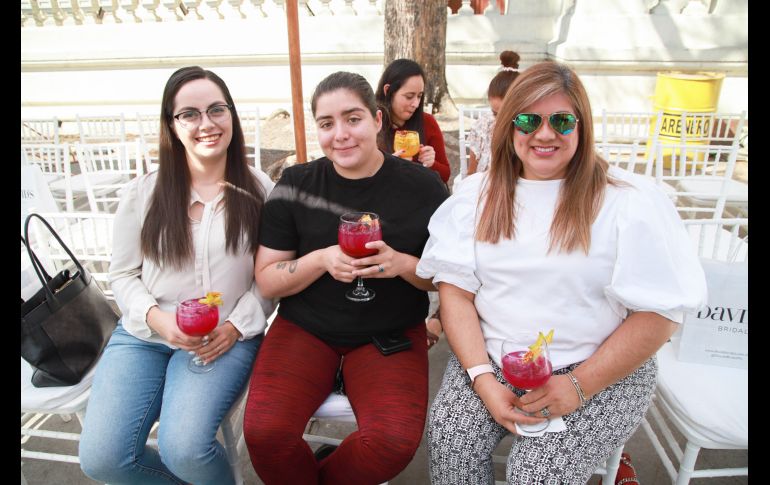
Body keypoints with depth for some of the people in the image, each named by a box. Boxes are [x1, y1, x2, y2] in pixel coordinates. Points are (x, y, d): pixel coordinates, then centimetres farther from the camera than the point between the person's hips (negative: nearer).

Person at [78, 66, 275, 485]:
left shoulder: (258, 189, 0)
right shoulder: (143, 192, 3)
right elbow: (122, 274, 6)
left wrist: (236, 326, -12)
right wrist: (156, 318, -12)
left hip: (227, 337, -2)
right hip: (143, 335, 3)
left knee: (183, 449, -24)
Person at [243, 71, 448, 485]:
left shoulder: (422, 186, -4)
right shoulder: (296, 184, -1)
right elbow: (266, 280, 0)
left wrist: (402, 264, -18)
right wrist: (322, 259, -18)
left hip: (391, 333, 0)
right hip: (306, 327, 1)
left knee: (396, 439, -24)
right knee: (264, 431, -22)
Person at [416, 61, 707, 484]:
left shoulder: (630, 202, -6)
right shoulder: (478, 193, 4)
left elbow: (659, 312, -8)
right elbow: (456, 291, -2)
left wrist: (579, 386, -14)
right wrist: (484, 380, -13)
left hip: (602, 373, -2)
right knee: (449, 444, -18)